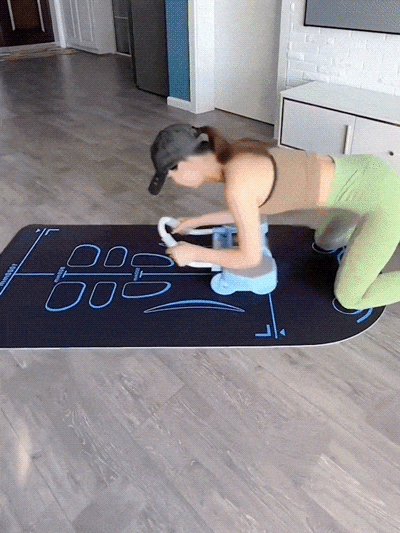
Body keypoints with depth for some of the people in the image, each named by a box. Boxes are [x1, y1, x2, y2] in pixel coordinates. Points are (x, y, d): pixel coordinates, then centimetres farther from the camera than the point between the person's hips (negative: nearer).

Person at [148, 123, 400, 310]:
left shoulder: (237, 185, -25)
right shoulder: (234, 155, 3)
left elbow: (251, 258, -16)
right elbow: (253, 211, 19)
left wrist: (193, 253, -4)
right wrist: (197, 220, 21)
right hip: (364, 173, 9)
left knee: (350, 299, 4)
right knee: (326, 242, 35)